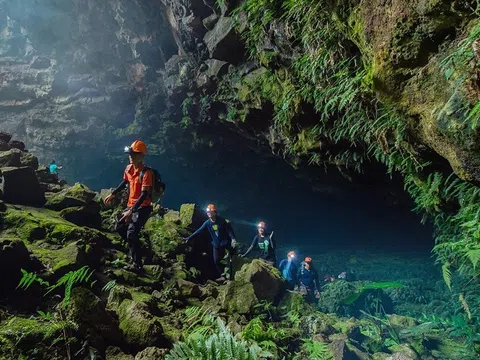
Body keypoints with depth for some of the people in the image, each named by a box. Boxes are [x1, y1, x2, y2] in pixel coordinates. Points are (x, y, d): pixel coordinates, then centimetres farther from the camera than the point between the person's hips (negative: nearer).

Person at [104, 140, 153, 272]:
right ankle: (135, 249, 37)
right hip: (131, 205, 9)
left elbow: (144, 194, -28)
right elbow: (125, 182, 21)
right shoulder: (129, 168, 1)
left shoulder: (146, 172, -23)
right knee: (120, 228, 17)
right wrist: (113, 194, 22)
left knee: (131, 234, -15)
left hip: (143, 207, -9)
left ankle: (138, 265, -4)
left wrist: (131, 211, -33)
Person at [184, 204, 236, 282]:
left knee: (228, 260, 2)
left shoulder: (222, 220, -16)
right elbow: (198, 231, -3)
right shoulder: (207, 223, -5)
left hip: (225, 243, -4)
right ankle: (223, 275, 18)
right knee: (216, 261, 5)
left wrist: (233, 239, -32)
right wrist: (189, 238, -5)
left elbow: (229, 230, -17)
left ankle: (228, 276, 13)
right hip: (216, 245, 4)